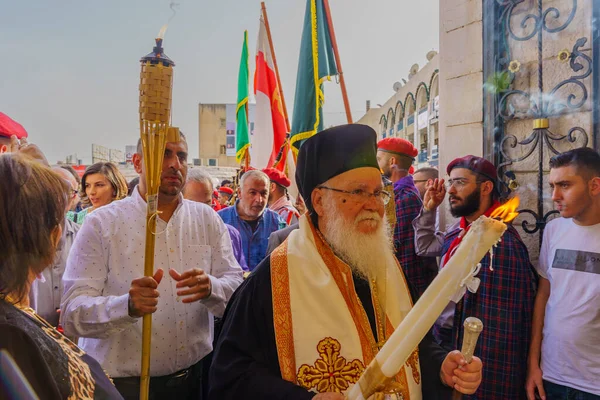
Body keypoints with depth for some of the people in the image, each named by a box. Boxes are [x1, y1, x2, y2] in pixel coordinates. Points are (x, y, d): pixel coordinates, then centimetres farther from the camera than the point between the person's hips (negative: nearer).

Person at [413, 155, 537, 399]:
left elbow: (503, 322, -24)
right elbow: (425, 247, 19)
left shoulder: (501, 241, -24)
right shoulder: (458, 231, 0)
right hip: (446, 340, 8)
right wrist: (428, 209, 7)